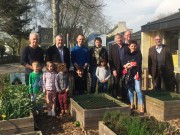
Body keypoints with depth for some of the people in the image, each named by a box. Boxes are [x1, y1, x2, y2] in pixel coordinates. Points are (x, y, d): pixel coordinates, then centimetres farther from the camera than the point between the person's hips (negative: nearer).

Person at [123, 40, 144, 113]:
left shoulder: (138, 53, 1)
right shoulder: (127, 54, 12)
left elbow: (138, 63, -9)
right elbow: (124, 64, 9)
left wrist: (129, 65, -11)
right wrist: (125, 66, -12)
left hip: (136, 73, -4)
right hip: (128, 74, 4)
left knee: (138, 90, -10)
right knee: (130, 89, 11)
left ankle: (141, 106, -5)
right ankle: (132, 104, 24)